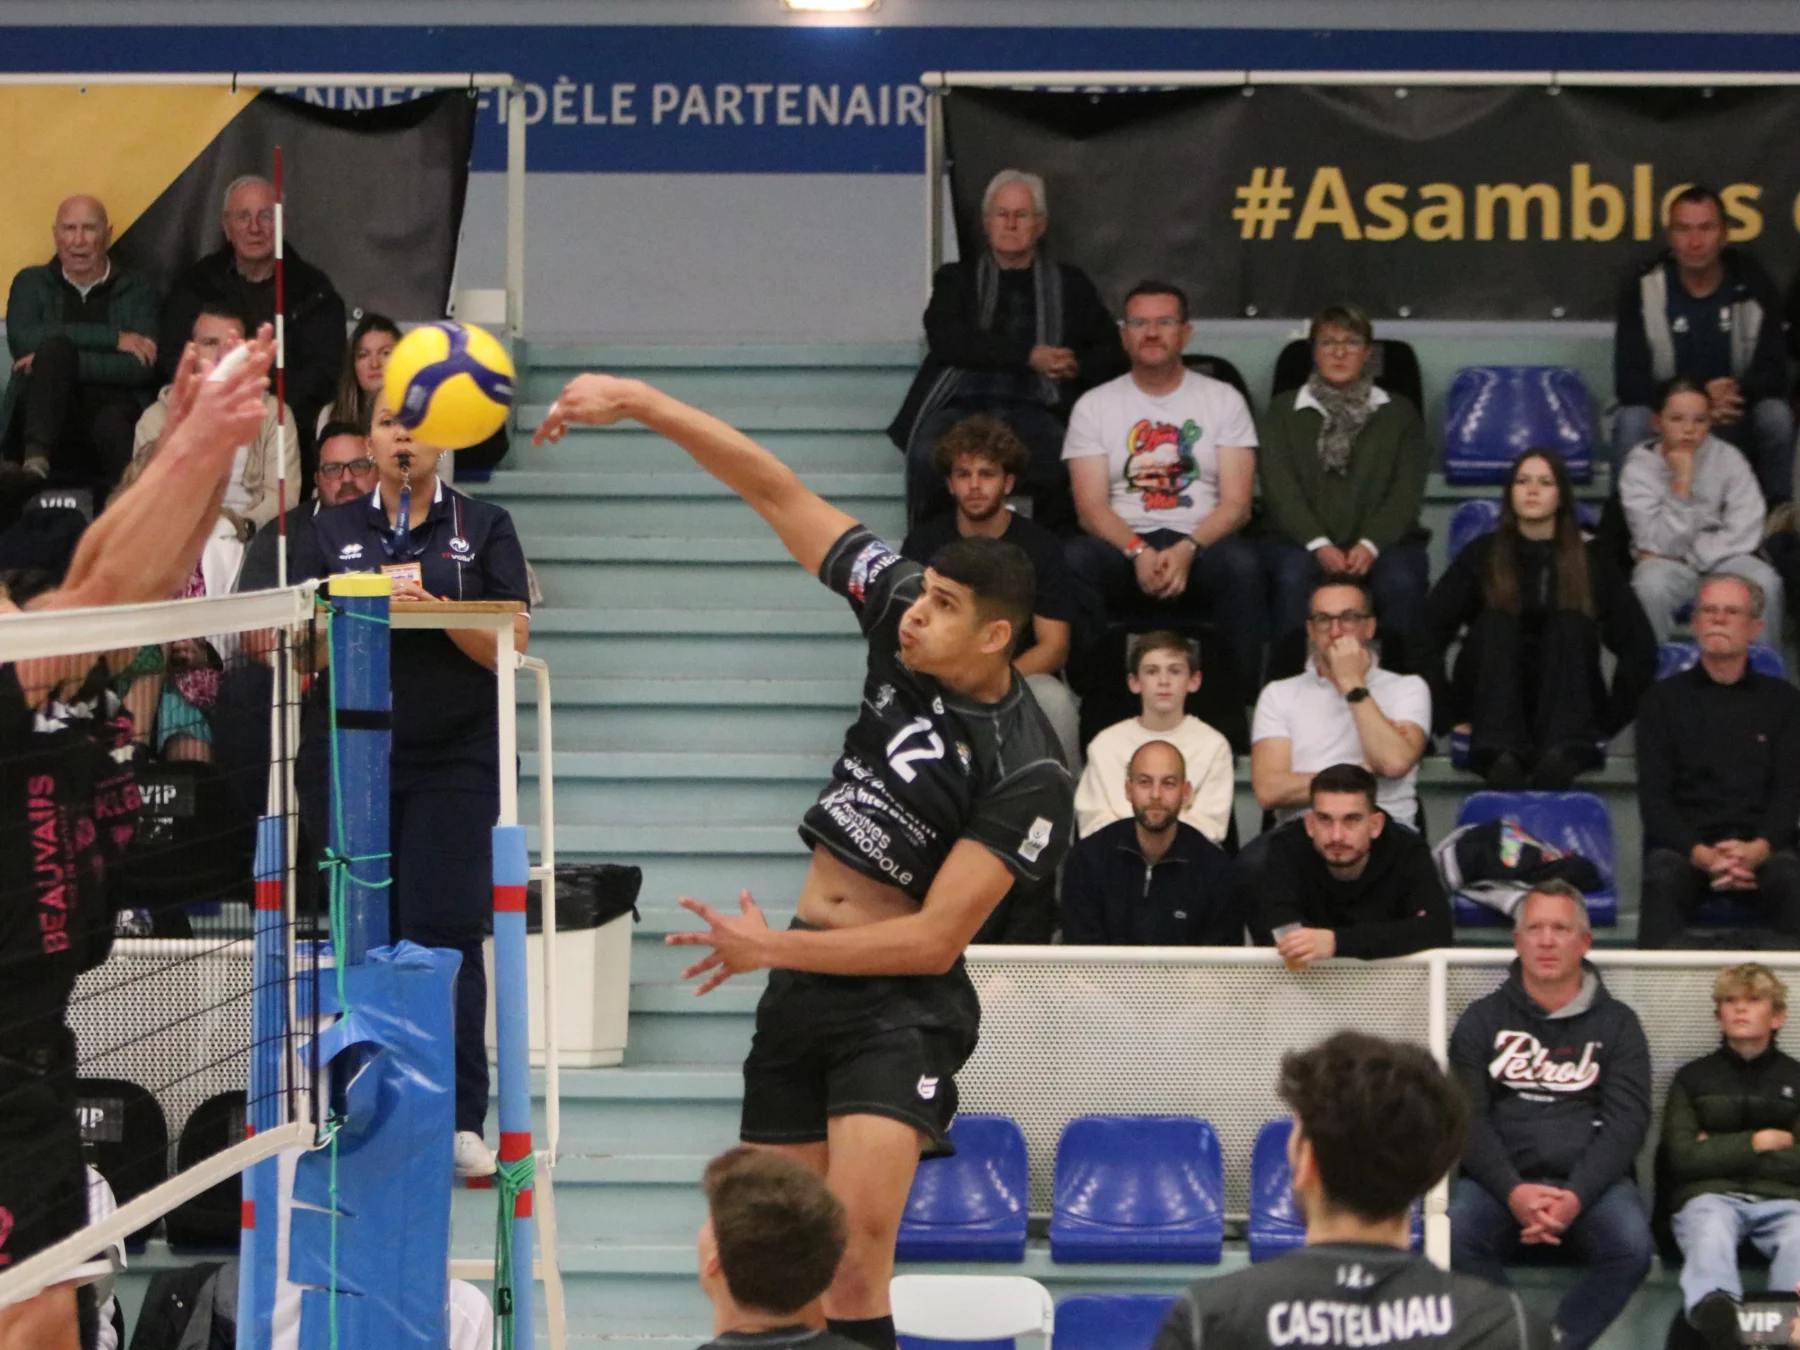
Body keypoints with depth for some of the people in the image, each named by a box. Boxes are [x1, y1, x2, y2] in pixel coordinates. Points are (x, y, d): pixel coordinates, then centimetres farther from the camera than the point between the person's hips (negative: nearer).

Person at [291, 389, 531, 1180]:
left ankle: (461, 1122, -8)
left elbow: (510, 645, 1)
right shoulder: (331, 532, 12)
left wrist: (438, 609, -15)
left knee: (446, 933, -9)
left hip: (453, 759, -2)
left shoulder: (483, 528, 9)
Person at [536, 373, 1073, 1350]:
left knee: (854, 1251, -22)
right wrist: (639, 404, -7)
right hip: (800, 984, 7)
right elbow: (777, 492, -1)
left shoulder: (1027, 774, -18)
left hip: (900, 1007, -6)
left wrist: (772, 948, -15)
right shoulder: (902, 617, -3)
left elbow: (935, 939, -17)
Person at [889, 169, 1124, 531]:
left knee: (1063, 462, -35)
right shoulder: (957, 279, 21)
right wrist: (1028, 357, -8)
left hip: (1033, 407, 0)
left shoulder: (1070, 284, 23)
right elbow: (945, 339, 1)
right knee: (928, 458, -34)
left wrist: (1077, 367, -6)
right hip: (961, 404, 0)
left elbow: (1113, 352, 18)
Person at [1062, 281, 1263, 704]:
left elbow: (1235, 503, 0)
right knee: (1073, 559, -34)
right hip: (1123, 546, 0)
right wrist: (1139, 552, -20)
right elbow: (1090, 506, 0)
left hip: (1201, 545, 0)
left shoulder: (1223, 400, 9)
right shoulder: (1094, 406, 9)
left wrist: (1188, 550, -20)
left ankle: (1240, 701, -28)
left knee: (1241, 564, -35)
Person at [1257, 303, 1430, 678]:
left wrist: (1370, 545, -15)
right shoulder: (1283, 412, 13)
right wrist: (1318, 545, -17)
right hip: (1302, 540, -1)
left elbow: (1407, 491, 4)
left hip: (1381, 541, 1)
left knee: (1401, 580, -33)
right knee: (1292, 577, -35)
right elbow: (1280, 489, 0)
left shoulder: (1399, 414, 16)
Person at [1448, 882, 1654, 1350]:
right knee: (1456, 1235, -32)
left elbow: (1626, 1121, 0)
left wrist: (1576, 1196, -17)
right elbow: (1466, 1117, 1)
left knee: (1631, 1245, -32)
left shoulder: (1617, 1023, 11)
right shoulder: (1483, 1020, 11)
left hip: (1591, 1182, 0)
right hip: (1502, 1181, 0)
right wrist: (1513, 1192, -17)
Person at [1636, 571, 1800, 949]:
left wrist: (1758, 849, -16)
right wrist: (1701, 855, -15)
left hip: (1763, 847, 0)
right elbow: (1653, 795, 4)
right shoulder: (1664, 698, 13)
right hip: (1684, 846, 0)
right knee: (1663, 881, -36)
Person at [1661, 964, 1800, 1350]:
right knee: (1710, 1231, -39)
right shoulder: (1693, 1077, 19)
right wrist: (1755, 1143, 3)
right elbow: (1682, 1158, 6)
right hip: (1710, 1193, -1)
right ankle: (1713, 1310, -73)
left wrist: (1720, 1151, 4)